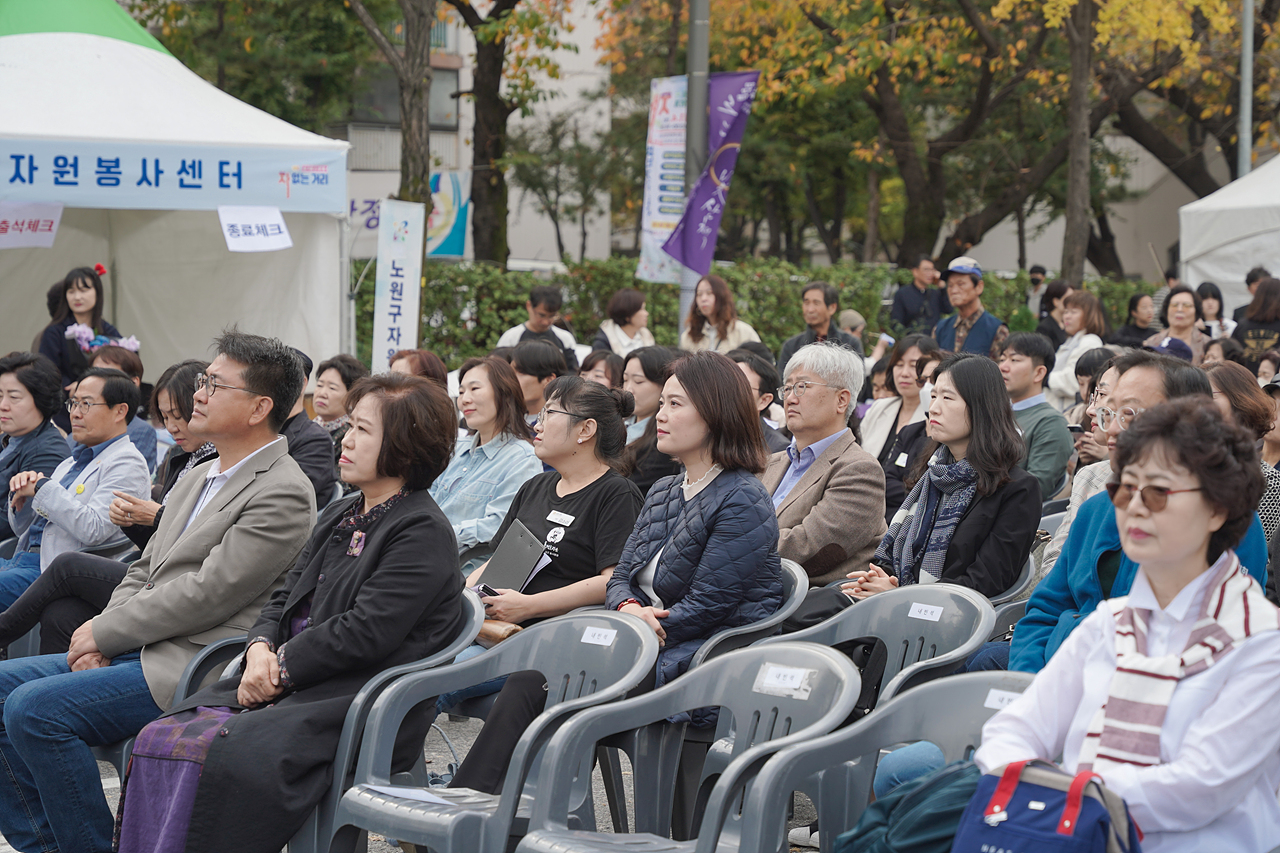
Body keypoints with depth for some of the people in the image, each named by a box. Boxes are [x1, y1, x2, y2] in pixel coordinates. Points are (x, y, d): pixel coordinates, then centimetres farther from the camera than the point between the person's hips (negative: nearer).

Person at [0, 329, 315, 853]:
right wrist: (102, 641, 1)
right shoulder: (195, 482, 19)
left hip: (195, 667, -10)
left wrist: (105, 632, -10)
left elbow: (205, 594, -18)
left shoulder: (283, 494, -13)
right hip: (141, 651, 10)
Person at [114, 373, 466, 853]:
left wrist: (282, 668, -10)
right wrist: (261, 648, 0)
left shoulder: (423, 533, -8)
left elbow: (365, 632, -16)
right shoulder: (340, 517, 21)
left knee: (219, 755, -30)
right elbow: (286, 596, 21)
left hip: (359, 702, -9)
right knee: (159, 739, -12)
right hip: (289, 687, 9)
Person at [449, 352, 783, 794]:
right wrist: (629, 609, -7)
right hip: (650, 649, 8)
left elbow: (705, 607, -15)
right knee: (527, 682, -15)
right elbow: (621, 576, 16)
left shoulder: (743, 503, -11)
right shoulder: (663, 492, 18)